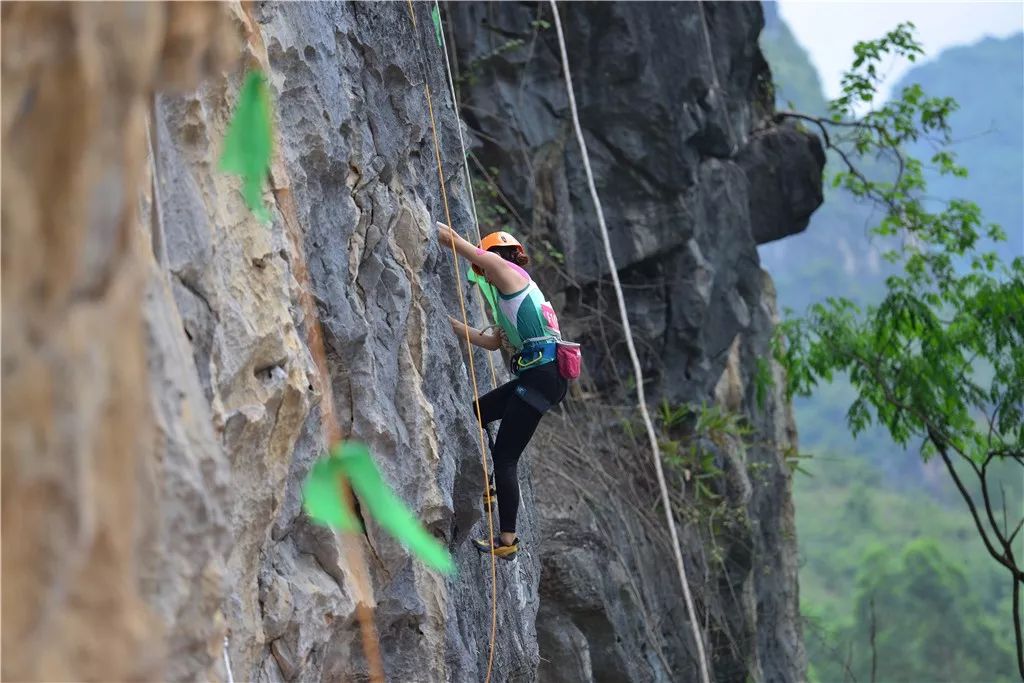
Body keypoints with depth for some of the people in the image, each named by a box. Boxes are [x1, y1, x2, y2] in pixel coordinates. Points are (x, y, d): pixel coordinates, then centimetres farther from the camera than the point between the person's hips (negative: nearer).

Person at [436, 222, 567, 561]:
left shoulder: (504, 267, 3)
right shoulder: (515, 291, 28)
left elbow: (452, 237, 3)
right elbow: (493, 342, 34)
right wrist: (451, 324, 37)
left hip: (542, 374, -9)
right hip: (538, 374, 9)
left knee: (505, 456, -8)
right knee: (476, 412, 23)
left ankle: (507, 539, -9)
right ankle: (491, 486, 26)